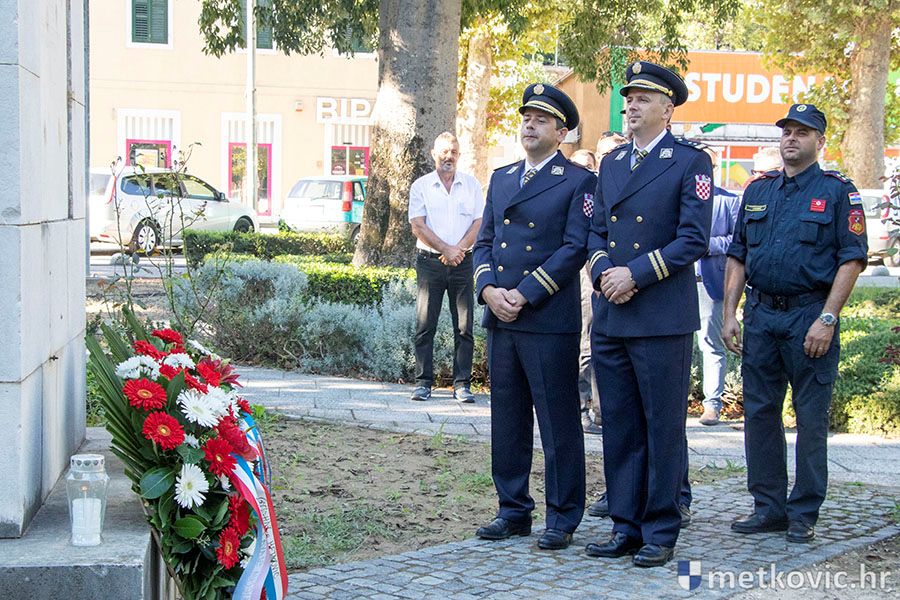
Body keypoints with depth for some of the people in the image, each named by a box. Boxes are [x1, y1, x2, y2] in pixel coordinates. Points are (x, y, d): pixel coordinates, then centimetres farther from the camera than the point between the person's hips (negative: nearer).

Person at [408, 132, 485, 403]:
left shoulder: (471, 185, 10)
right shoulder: (421, 186, 5)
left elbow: (479, 223, 3)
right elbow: (418, 226, -3)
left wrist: (458, 250, -11)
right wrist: (446, 250, -11)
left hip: (463, 261, 1)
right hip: (430, 260, -1)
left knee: (464, 326, 0)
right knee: (425, 324, -3)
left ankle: (462, 384, 3)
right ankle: (423, 382, 2)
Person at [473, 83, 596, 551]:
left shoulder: (578, 182, -2)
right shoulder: (501, 178, 17)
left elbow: (575, 248, -10)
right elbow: (484, 241, 15)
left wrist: (524, 294, -15)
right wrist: (488, 289, -3)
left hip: (550, 320, -6)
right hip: (501, 319, 6)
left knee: (558, 422, 0)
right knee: (507, 420, 11)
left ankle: (562, 517, 8)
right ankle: (513, 511, 21)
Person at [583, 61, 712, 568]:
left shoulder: (691, 162, -4)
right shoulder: (612, 162, 16)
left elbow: (694, 240, -10)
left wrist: (635, 275, -15)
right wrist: (604, 271, -3)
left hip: (663, 318, -6)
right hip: (611, 317, 6)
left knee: (664, 429, 1)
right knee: (620, 429, 10)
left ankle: (660, 533, 9)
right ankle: (626, 527, 19)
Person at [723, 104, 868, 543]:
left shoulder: (838, 192, -1)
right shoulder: (758, 191, 14)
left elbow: (852, 259, -7)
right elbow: (737, 257, 15)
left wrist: (827, 319, -15)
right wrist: (730, 314, 6)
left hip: (810, 315, -5)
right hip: (760, 314, 5)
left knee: (811, 418, 0)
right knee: (760, 412, 7)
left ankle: (804, 514, 8)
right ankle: (769, 506, 17)